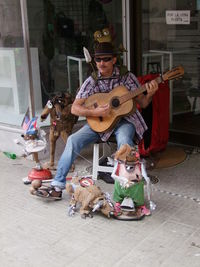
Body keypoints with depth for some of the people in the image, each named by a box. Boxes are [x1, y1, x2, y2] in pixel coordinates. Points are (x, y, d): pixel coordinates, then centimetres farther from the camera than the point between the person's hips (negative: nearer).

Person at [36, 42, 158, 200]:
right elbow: (75, 108, -5)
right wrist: (94, 112, -21)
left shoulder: (126, 77, -4)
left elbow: (142, 104, 1)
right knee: (73, 140, -18)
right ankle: (57, 187, -12)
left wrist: (150, 94, -21)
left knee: (124, 141, -37)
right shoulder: (92, 81, -1)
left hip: (124, 119, -2)